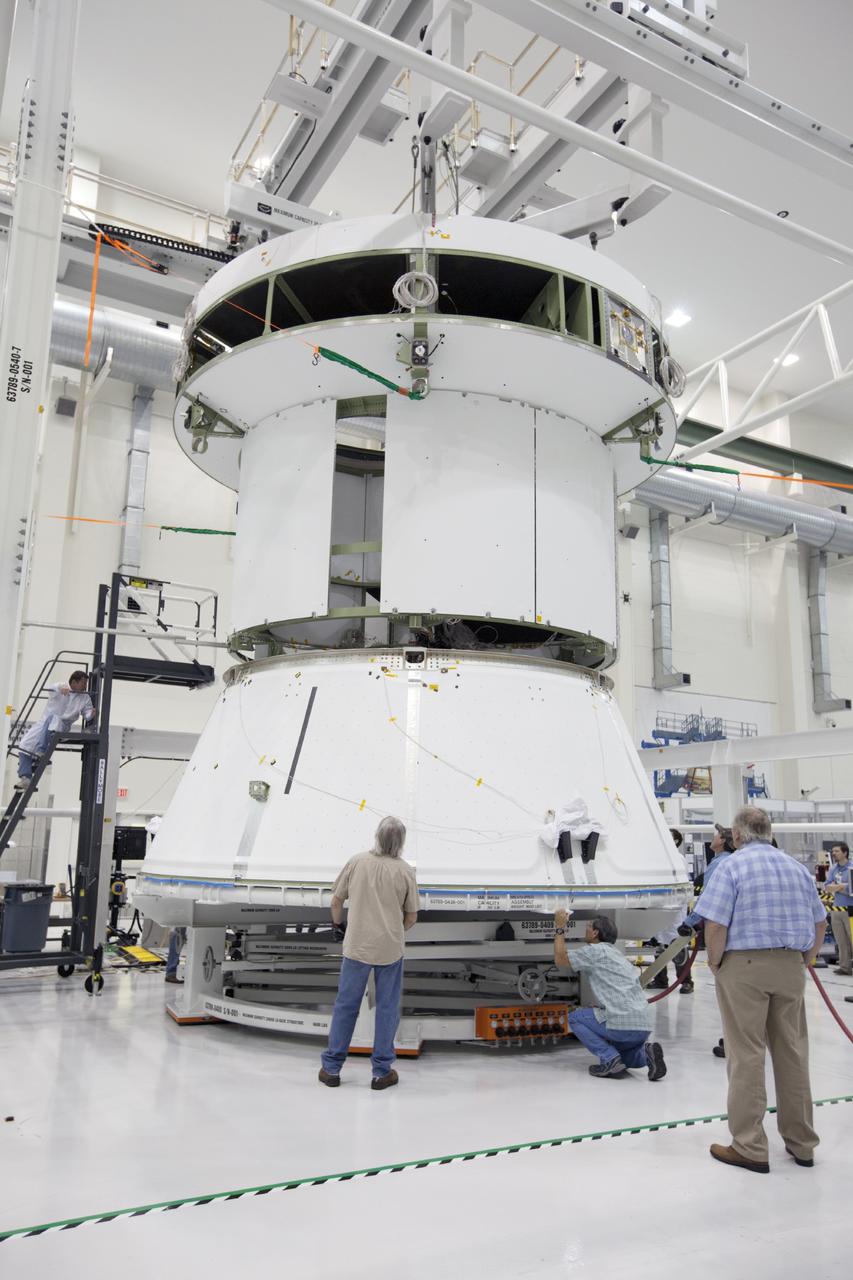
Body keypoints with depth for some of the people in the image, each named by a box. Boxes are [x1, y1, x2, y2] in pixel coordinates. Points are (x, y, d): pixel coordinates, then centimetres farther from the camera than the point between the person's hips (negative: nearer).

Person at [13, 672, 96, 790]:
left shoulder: (85, 698, 5)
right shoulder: (60, 688, 1)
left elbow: (87, 715, 0)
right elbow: (49, 687, -19)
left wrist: (91, 714, -25)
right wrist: (59, 688, -42)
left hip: (62, 726, -1)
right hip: (45, 722, 1)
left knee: (52, 719, -36)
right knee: (25, 743, -18)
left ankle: (40, 754, -35)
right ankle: (25, 778, -18)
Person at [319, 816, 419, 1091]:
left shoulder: (357, 862, -6)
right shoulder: (405, 870, -7)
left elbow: (336, 900, 3)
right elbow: (411, 916, 0)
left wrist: (338, 924, 21)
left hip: (356, 946, 1)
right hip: (390, 948, -1)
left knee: (345, 1006, 13)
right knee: (387, 1008, 12)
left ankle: (331, 1068, 22)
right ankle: (381, 1072, 19)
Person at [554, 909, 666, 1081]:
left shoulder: (596, 950, -1)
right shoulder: (616, 953, 25)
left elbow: (560, 959, 3)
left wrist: (560, 928, 12)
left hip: (622, 1024, -8)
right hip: (645, 1026, 8)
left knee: (574, 1018, 13)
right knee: (625, 1057, 35)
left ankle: (609, 1059, -3)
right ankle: (646, 1053, 2)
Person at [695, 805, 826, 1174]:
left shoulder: (732, 866, -8)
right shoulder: (796, 867, 10)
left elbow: (715, 925, -16)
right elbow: (820, 922, 14)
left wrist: (715, 963, -3)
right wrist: (806, 959, 19)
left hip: (744, 965, -5)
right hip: (790, 967, 5)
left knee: (746, 1056, 1)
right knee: (793, 1054, 14)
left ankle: (749, 1147, 8)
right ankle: (801, 1143, 24)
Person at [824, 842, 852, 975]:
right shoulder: (834, 868, 12)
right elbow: (827, 887, 7)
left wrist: (836, 887, -5)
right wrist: (842, 887, -9)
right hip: (836, 909, 6)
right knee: (841, 941, 9)